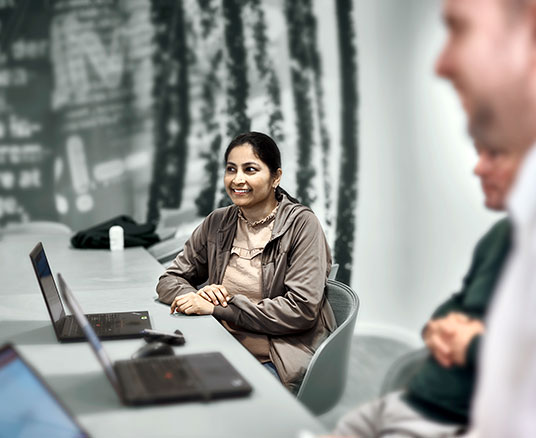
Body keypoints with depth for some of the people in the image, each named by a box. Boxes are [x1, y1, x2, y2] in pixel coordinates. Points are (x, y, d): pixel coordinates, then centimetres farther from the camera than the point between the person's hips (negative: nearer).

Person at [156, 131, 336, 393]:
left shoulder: (301, 224, -7)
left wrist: (217, 308, -16)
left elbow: (301, 310, -15)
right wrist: (196, 296, -11)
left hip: (281, 361, -5)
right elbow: (168, 281, 14)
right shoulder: (217, 223, 9)